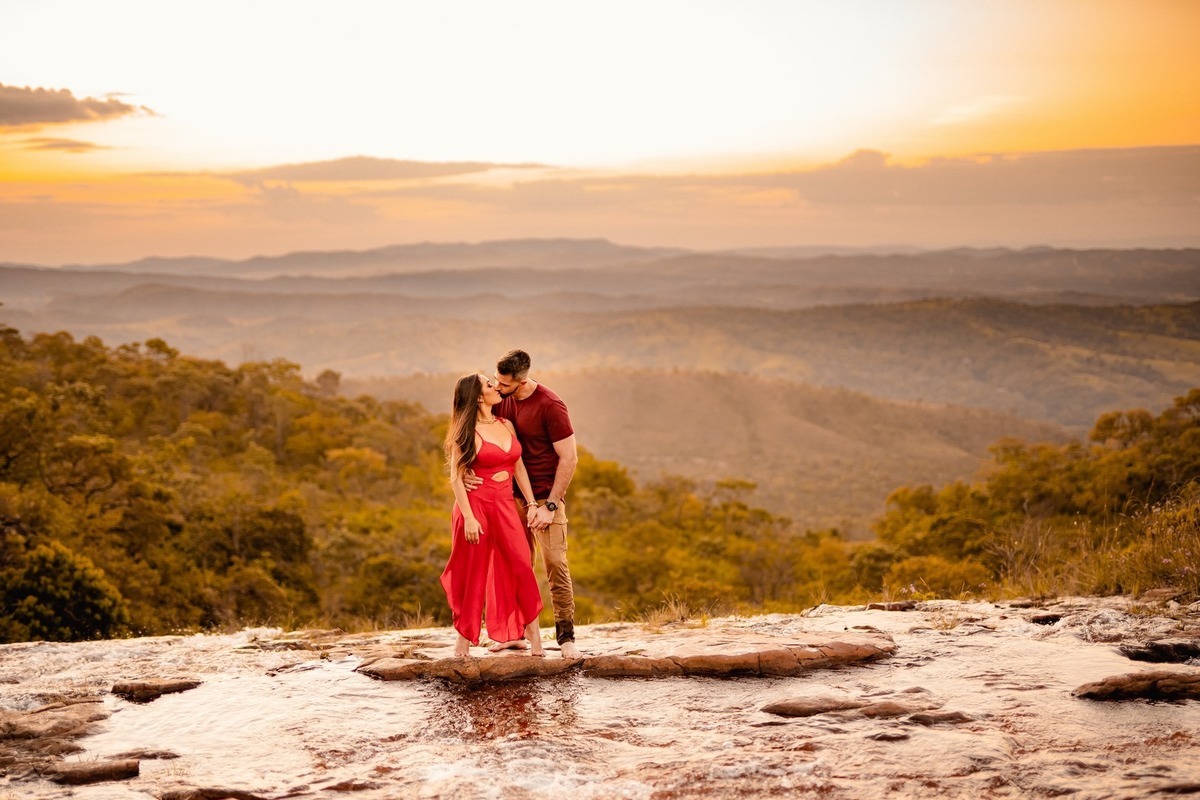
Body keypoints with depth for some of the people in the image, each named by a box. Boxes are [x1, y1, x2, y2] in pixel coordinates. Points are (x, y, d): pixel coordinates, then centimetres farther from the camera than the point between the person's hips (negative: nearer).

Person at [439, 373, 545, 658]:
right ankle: (464, 639, 13)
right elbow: (456, 477, -8)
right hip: (475, 505, -4)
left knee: (522, 567, -4)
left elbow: (518, 467, 12)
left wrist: (531, 504, 4)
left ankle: (533, 630, 8)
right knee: (472, 575, 2)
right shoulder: (467, 432, -6)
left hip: (505, 505, 4)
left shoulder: (506, 425, 9)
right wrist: (468, 517, -16)